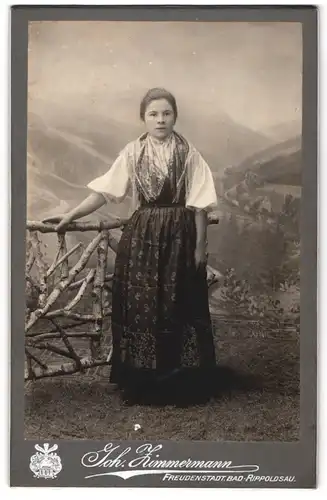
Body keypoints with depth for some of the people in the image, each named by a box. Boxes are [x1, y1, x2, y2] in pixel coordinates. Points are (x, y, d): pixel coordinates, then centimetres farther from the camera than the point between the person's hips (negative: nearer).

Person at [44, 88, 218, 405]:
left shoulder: (188, 153, -2)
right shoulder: (132, 152, 3)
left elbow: (199, 204, -2)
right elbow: (104, 191, 2)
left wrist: (200, 245, -4)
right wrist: (70, 216, -3)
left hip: (178, 237, -1)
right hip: (141, 236, 2)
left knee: (178, 307, 4)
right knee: (139, 306, 4)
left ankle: (180, 380, 19)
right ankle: (141, 380, 17)